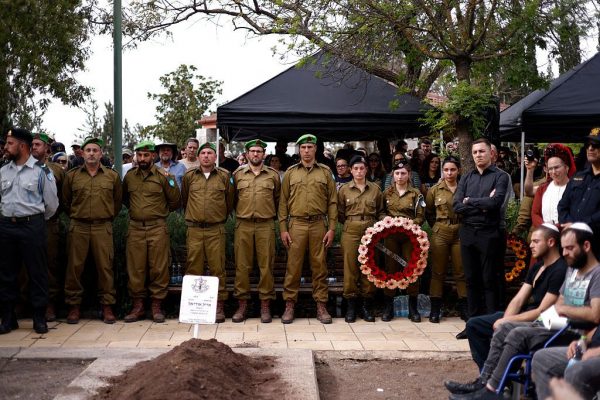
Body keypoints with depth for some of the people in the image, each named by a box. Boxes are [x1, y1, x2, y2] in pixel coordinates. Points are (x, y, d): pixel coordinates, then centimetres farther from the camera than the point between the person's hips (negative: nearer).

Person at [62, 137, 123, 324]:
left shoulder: (112, 176, 6)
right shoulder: (72, 176, 7)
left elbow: (117, 202, 14)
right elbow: (66, 202, 15)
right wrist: (75, 216, 13)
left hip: (103, 227, 0)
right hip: (78, 227, 1)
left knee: (105, 267, 0)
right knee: (75, 267, 2)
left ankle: (107, 306, 8)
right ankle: (74, 306, 12)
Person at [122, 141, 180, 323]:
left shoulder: (163, 176, 0)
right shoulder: (129, 176, 9)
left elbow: (175, 202, 3)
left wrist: (170, 182, -4)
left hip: (158, 228, -3)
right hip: (135, 228, 3)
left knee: (158, 268, 0)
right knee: (135, 268, 4)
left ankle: (156, 305, 10)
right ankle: (137, 305, 13)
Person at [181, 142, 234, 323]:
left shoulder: (224, 176, 3)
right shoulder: (189, 176, 7)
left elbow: (230, 201, 12)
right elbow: (184, 199, 20)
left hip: (216, 229, -1)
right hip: (194, 229, 2)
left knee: (217, 268, -1)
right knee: (193, 267, 4)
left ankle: (219, 306, 5)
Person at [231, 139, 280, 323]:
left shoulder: (273, 175, 8)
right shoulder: (238, 174, 9)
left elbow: (278, 199, 13)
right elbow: (233, 198, 15)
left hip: (266, 225, 0)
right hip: (243, 225, 1)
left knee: (266, 266, 0)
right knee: (242, 265, 2)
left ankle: (265, 306, 7)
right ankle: (242, 305, 9)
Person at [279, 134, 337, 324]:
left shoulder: (325, 172, 9)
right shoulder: (290, 172, 9)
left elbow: (332, 202, 6)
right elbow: (283, 202, 7)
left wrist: (332, 228, -1)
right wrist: (283, 229, 0)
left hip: (319, 224, 0)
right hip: (296, 224, 0)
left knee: (319, 265, 4)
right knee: (293, 265, 0)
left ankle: (321, 305, 11)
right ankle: (289, 305, 8)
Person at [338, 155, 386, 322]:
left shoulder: (375, 189, 10)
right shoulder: (344, 189, 7)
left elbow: (381, 211, 13)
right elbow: (340, 213, 8)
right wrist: (350, 223, -1)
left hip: (370, 232, 1)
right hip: (350, 232, -1)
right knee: (350, 266, -1)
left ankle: (367, 305, 11)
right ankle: (351, 305, 8)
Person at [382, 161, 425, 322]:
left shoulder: (416, 193, 4)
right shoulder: (387, 193, 9)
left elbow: (420, 216, 3)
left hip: (410, 234, -1)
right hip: (391, 234, 1)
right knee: (390, 268, 2)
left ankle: (413, 307, 8)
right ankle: (388, 307, 9)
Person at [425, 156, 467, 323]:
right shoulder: (435, 190, 4)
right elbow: (428, 213, 15)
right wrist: (438, 226, 10)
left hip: (460, 233, 0)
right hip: (440, 234, 1)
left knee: (461, 271, 4)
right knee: (438, 271, 4)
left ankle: (464, 307, 13)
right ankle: (435, 309, 9)